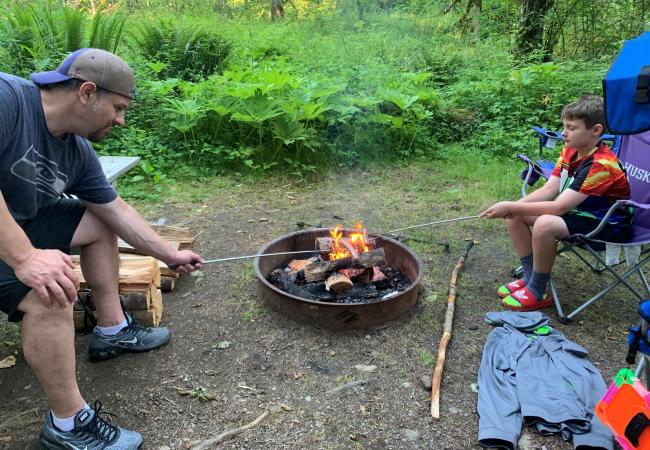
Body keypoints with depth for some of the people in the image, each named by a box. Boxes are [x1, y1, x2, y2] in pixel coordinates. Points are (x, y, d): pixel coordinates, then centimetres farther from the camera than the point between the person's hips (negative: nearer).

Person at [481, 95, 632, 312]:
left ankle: (537, 293, -14)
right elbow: (548, 190, -6)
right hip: (577, 211, 9)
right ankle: (530, 277, 7)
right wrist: (513, 207, -24)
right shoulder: (570, 151, -1)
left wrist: (510, 207, -31)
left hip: (609, 225, -9)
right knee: (515, 216, -4)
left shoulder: (601, 164, -27)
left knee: (545, 224, -34)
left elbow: (560, 207, -32)